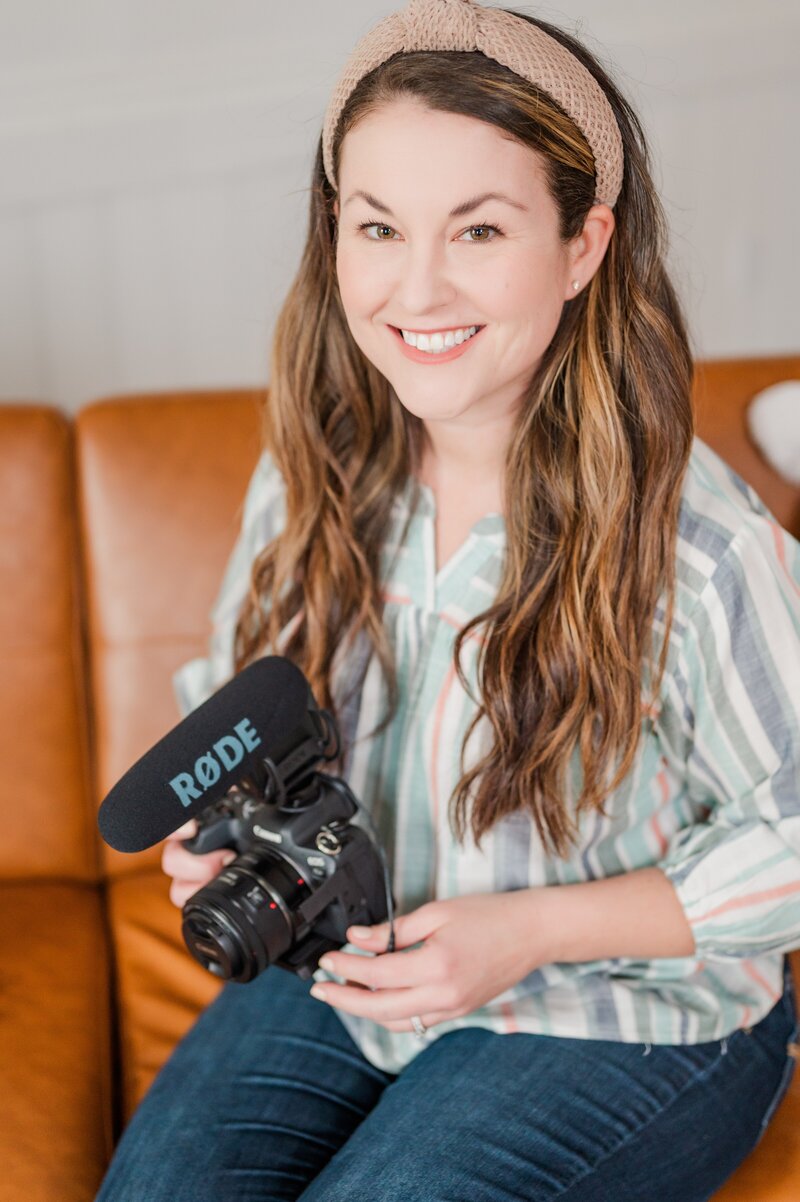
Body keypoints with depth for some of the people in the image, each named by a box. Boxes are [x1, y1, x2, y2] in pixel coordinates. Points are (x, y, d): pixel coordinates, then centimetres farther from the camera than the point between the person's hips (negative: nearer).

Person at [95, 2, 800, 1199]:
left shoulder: (696, 543, -23)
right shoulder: (308, 473, -5)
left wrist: (527, 932, -20)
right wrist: (222, 830, -10)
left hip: (622, 1015, -3)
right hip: (337, 968, 4)